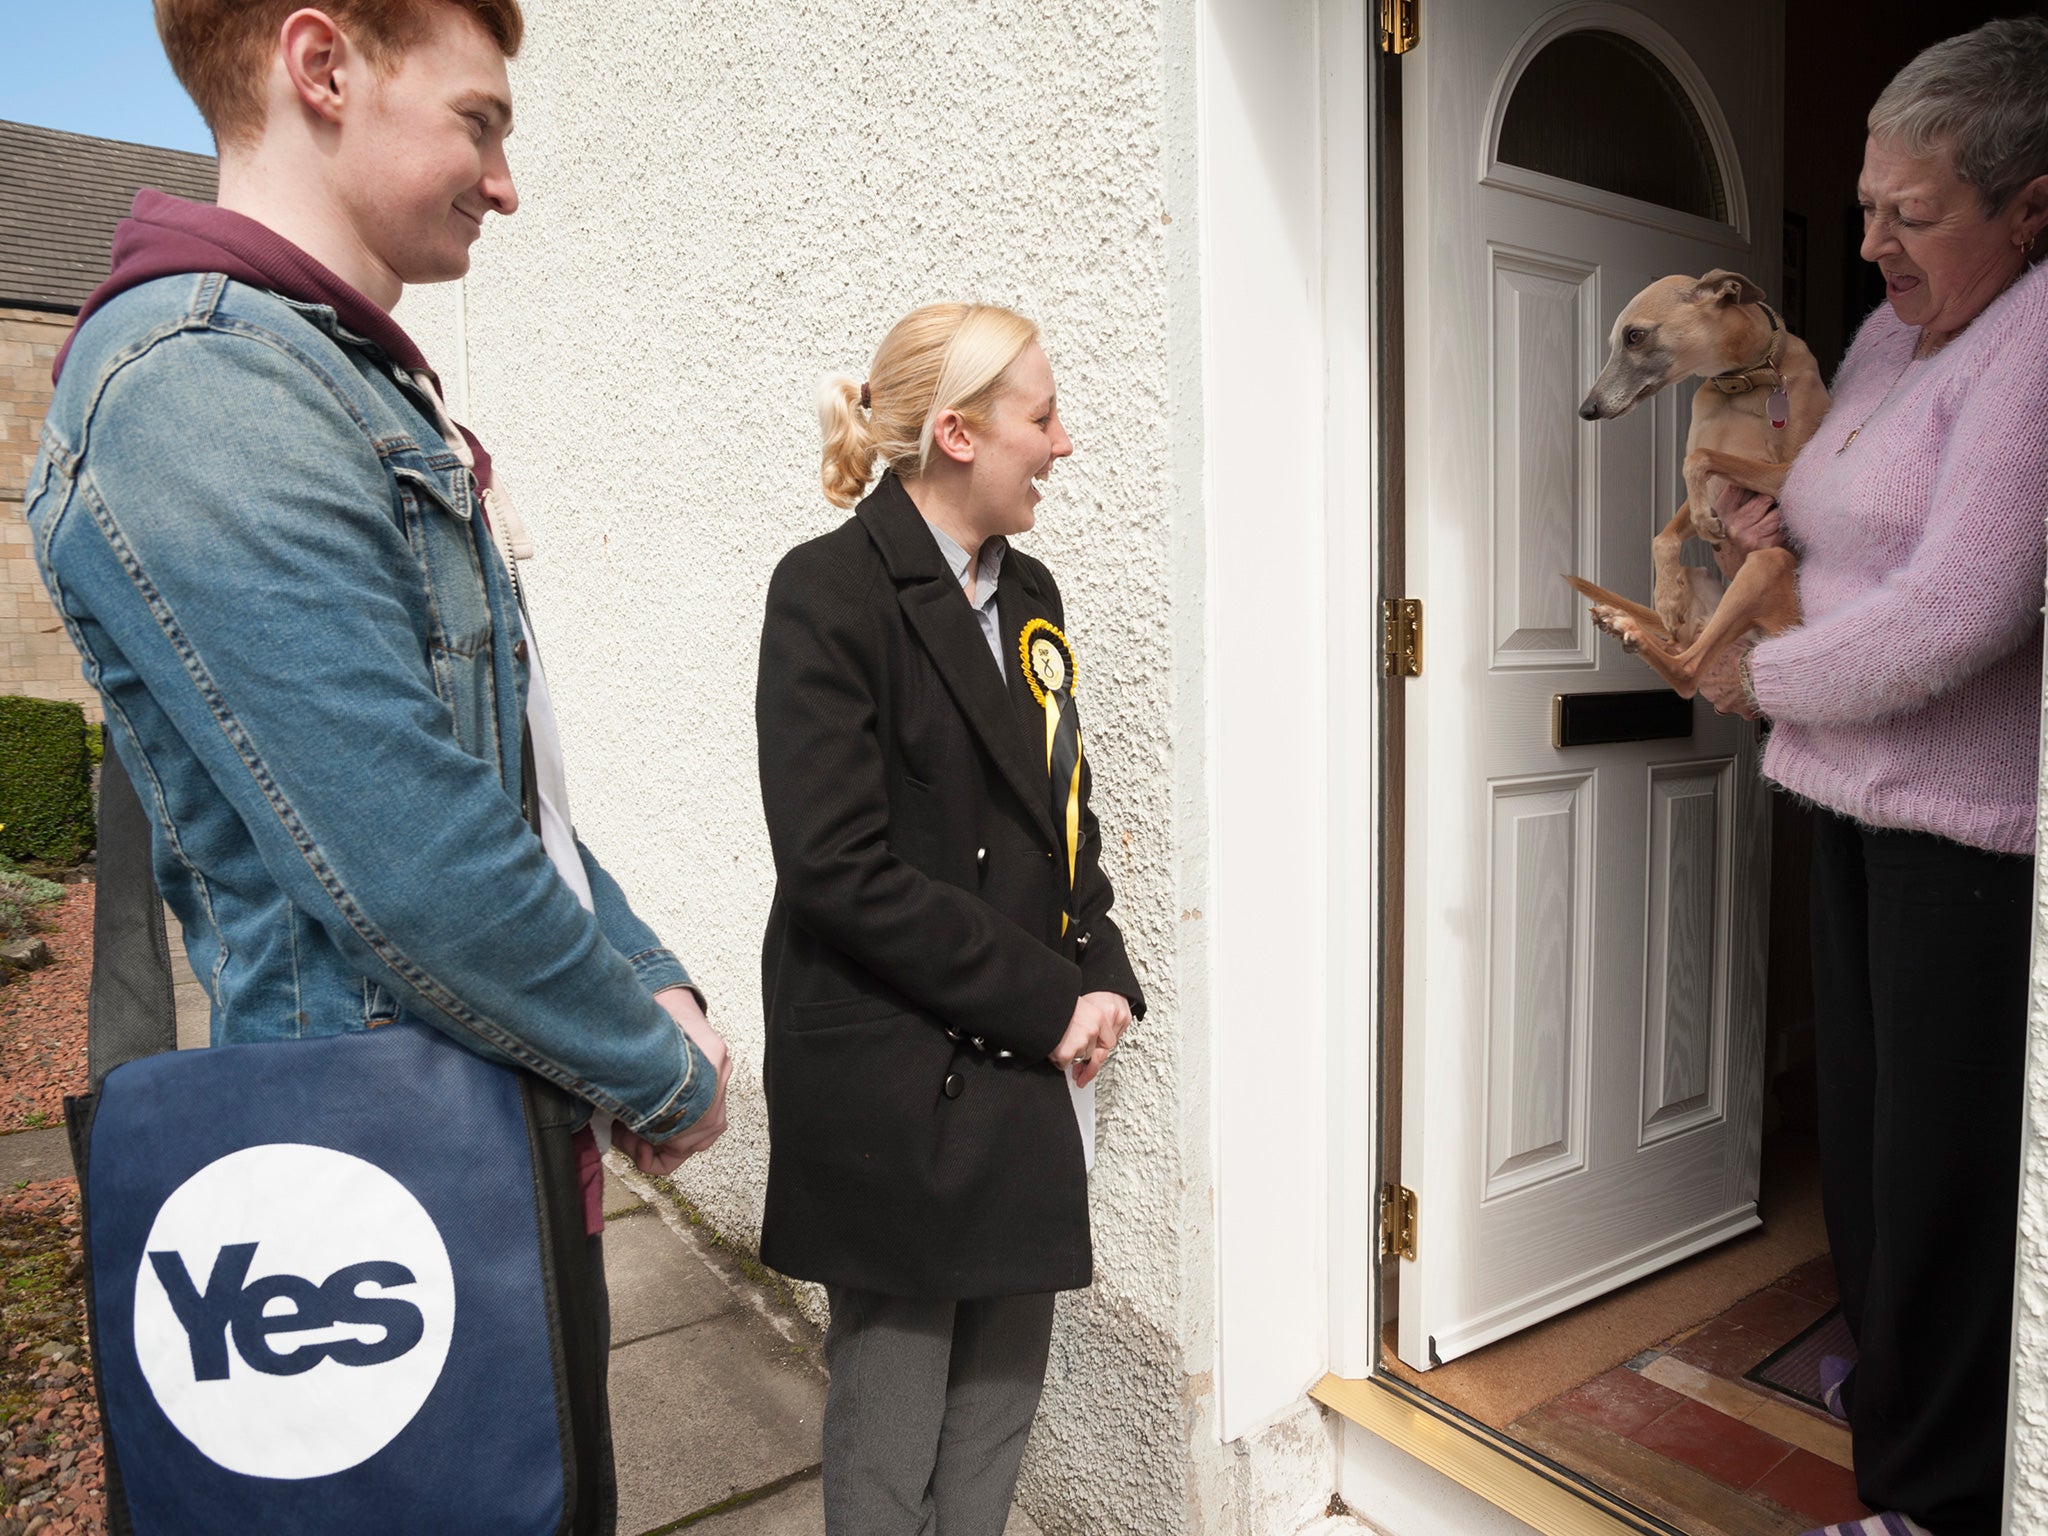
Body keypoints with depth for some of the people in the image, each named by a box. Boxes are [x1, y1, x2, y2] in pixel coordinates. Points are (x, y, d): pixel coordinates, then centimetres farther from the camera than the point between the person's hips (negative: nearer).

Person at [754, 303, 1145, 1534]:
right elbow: (841, 870, -19)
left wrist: (1103, 979, 0)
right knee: (891, 1434, 10)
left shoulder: (1028, 591, 11)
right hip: (898, 1086, -7)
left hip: (1032, 1076, 7)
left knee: (1005, 1396, 19)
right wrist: (1047, 1003, -15)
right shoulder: (831, 591, -12)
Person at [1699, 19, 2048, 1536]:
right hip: (1856, 794, 9)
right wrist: (1771, 515, 5)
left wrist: (1762, 678, -11)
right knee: (1867, 1102, 20)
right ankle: (1891, 1364, 43)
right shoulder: (1887, 333, 11)